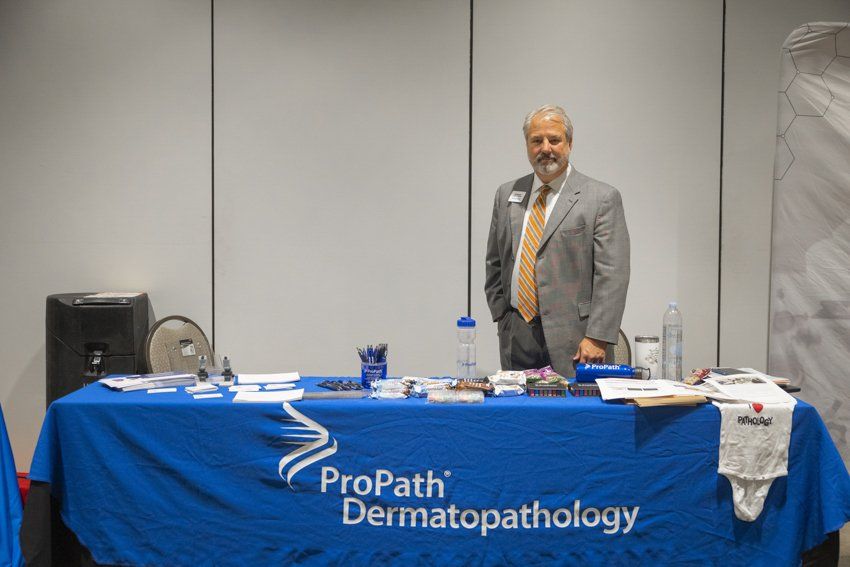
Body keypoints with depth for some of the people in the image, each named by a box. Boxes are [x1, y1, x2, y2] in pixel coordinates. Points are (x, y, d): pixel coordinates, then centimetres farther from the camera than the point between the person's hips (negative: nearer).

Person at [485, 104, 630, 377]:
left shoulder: (602, 198, -3)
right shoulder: (507, 194, 13)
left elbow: (612, 275, -8)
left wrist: (597, 338, -15)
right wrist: (502, 318, 8)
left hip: (572, 339, -4)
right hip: (516, 338, 4)